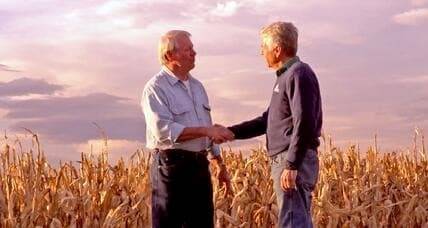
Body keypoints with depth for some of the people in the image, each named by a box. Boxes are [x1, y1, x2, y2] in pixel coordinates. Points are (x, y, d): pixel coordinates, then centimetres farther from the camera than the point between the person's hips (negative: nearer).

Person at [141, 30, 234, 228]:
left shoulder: (196, 86, 15)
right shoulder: (155, 88, -10)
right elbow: (164, 130, -23)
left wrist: (220, 165, 22)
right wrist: (206, 130, -23)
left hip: (200, 166, 8)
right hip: (172, 166, -8)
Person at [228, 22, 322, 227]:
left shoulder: (299, 74, -11)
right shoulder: (286, 76, 20)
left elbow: (304, 123, -20)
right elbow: (268, 121, 25)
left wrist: (292, 165, -23)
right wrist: (230, 132, 19)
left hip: (295, 163, -10)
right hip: (285, 161, 10)